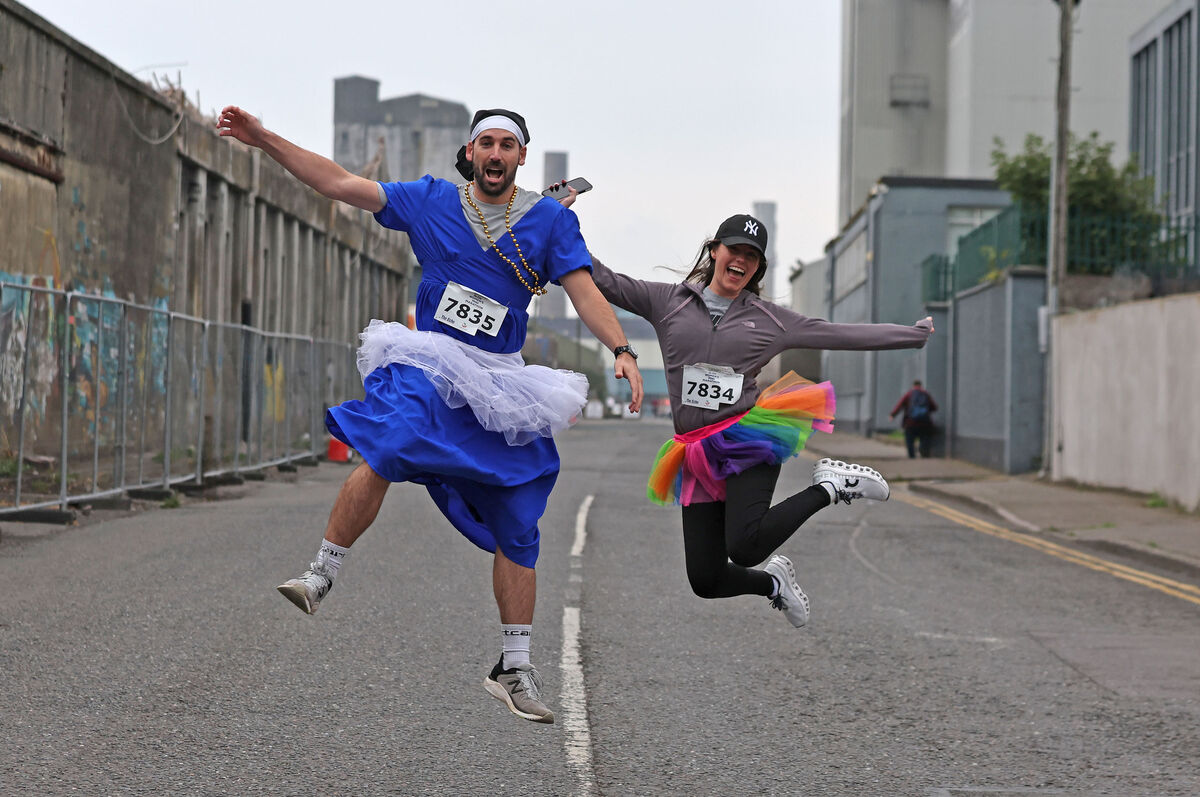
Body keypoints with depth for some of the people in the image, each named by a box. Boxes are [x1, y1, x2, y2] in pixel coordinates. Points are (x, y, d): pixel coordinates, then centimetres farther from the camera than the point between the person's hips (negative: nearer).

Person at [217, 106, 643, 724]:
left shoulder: (550, 219, 5)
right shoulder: (430, 201, 6)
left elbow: (584, 291, -3)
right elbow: (339, 184, 4)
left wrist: (622, 351, -20)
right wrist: (264, 140, -4)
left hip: (499, 381, 1)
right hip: (426, 365, -1)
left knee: (517, 529, 0)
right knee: (382, 457, -32)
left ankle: (514, 668, 10)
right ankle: (321, 575, -18)